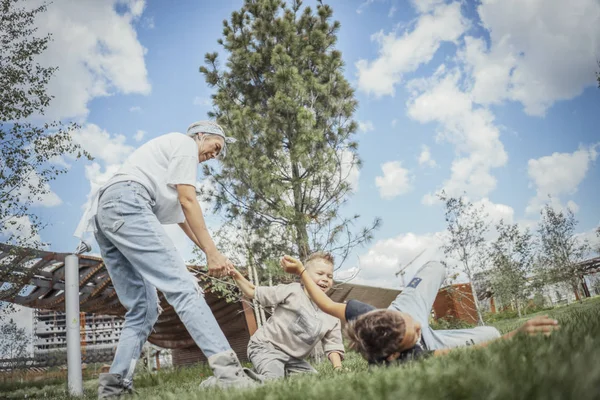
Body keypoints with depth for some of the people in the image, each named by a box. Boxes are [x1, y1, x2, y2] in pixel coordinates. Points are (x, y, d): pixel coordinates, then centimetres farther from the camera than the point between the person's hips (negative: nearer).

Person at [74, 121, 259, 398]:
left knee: (143, 309, 8)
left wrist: (212, 254, 26)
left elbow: (181, 216, 33)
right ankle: (227, 369, -29)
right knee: (182, 286, -20)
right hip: (125, 204, -10)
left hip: (104, 213, 10)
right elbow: (188, 202, -2)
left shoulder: (172, 155, 37)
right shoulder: (185, 143, 10)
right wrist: (212, 252, -4)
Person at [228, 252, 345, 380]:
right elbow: (253, 292, -7)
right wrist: (235, 274, -20)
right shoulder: (291, 291, -10)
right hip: (266, 347, -5)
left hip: (295, 359, 6)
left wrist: (338, 369, -12)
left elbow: (333, 345, 5)